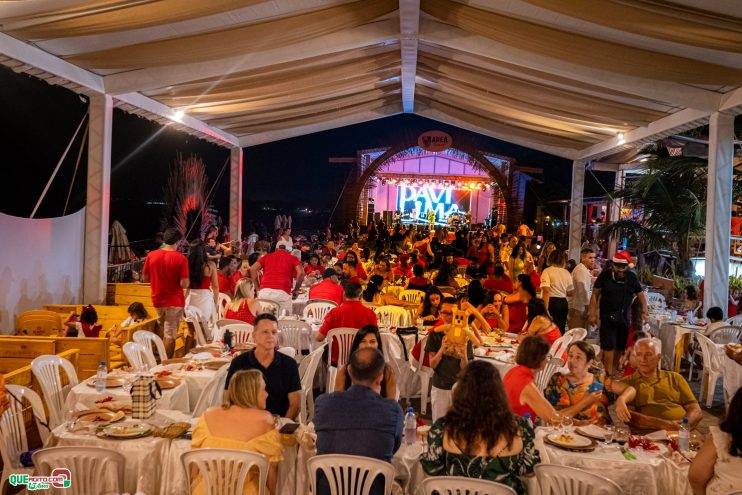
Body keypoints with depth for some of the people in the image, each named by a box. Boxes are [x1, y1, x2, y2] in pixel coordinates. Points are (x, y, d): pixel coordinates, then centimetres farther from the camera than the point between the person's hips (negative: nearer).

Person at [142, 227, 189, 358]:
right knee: (170, 335, 2)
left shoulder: (151, 255, -3)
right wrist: (188, 281, 2)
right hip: (174, 301, -5)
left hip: (158, 300, 5)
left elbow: (144, 278, 5)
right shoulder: (181, 258, -16)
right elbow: (184, 284, -19)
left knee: (164, 333, 23)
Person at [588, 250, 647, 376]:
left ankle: (613, 370, 27)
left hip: (624, 317, 3)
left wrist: (644, 312, 0)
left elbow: (640, 295, 11)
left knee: (620, 347, 10)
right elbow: (595, 294, -2)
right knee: (608, 346, -7)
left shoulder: (631, 277, 3)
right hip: (607, 317, -3)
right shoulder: (605, 276, -5)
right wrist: (592, 313, -8)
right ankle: (608, 374, -2)